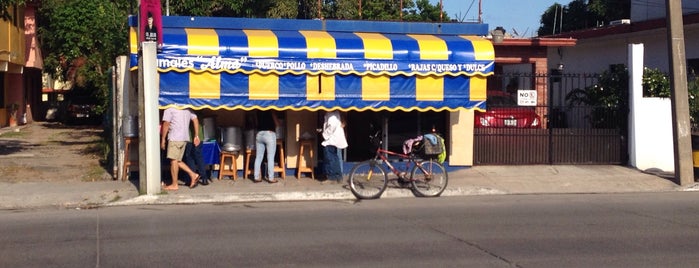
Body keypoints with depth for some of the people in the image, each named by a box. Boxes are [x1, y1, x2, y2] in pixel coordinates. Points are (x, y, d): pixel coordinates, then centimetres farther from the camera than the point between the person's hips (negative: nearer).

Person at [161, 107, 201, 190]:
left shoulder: (169, 109, -6)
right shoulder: (188, 108, 14)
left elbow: (166, 124, -9)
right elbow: (195, 120, 12)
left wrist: (163, 139, -3)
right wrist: (196, 136, 14)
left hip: (174, 138, -7)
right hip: (185, 138, 8)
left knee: (173, 160, -2)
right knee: (177, 161, 15)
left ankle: (174, 185, 0)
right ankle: (193, 175, 4)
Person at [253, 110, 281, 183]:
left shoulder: (258, 111, 11)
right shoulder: (271, 111, -3)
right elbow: (277, 124, -1)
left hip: (259, 134, 5)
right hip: (269, 133, -5)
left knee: (258, 157, 8)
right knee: (270, 158, -2)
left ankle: (256, 177, 8)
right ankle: (271, 178, -3)